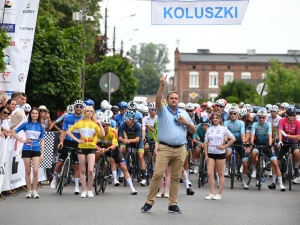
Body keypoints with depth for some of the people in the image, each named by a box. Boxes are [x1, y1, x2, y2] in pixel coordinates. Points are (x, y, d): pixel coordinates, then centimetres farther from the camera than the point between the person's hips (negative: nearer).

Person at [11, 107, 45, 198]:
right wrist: (22, 140, -5)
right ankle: (29, 191, 10)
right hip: (26, 149, 0)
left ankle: (34, 191, 0)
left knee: (35, 171, -10)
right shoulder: (26, 124, 3)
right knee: (28, 171, 3)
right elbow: (13, 133, 3)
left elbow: (42, 140, 7)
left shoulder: (41, 127, 7)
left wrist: (42, 153, 1)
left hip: (36, 150, 0)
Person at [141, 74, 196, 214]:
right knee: (157, 175, -9)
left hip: (180, 150, 4)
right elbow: (157, 101, -18)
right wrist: (162, 85, -28)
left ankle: (173, 204, 12)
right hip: (165, 148, -4)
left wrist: (186, 122, -1)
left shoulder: (184, 113, 16)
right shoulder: (163, 111, 4)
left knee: (176, 177, 6)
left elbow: (193, 131, 18)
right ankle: (149, 202, -4)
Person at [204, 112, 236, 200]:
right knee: (210, 174, -7)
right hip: (210, 154, 3)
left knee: (220, 174, 2)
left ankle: (219, 194, 7)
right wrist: (206, 155, 1)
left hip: (220, 153, -2)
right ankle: (212, 193, -2)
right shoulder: (209, 129, 9)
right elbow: (206, 142, 9)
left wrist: (225, 146, -6)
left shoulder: (223, 129, 2)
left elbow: (233, 139, 1)